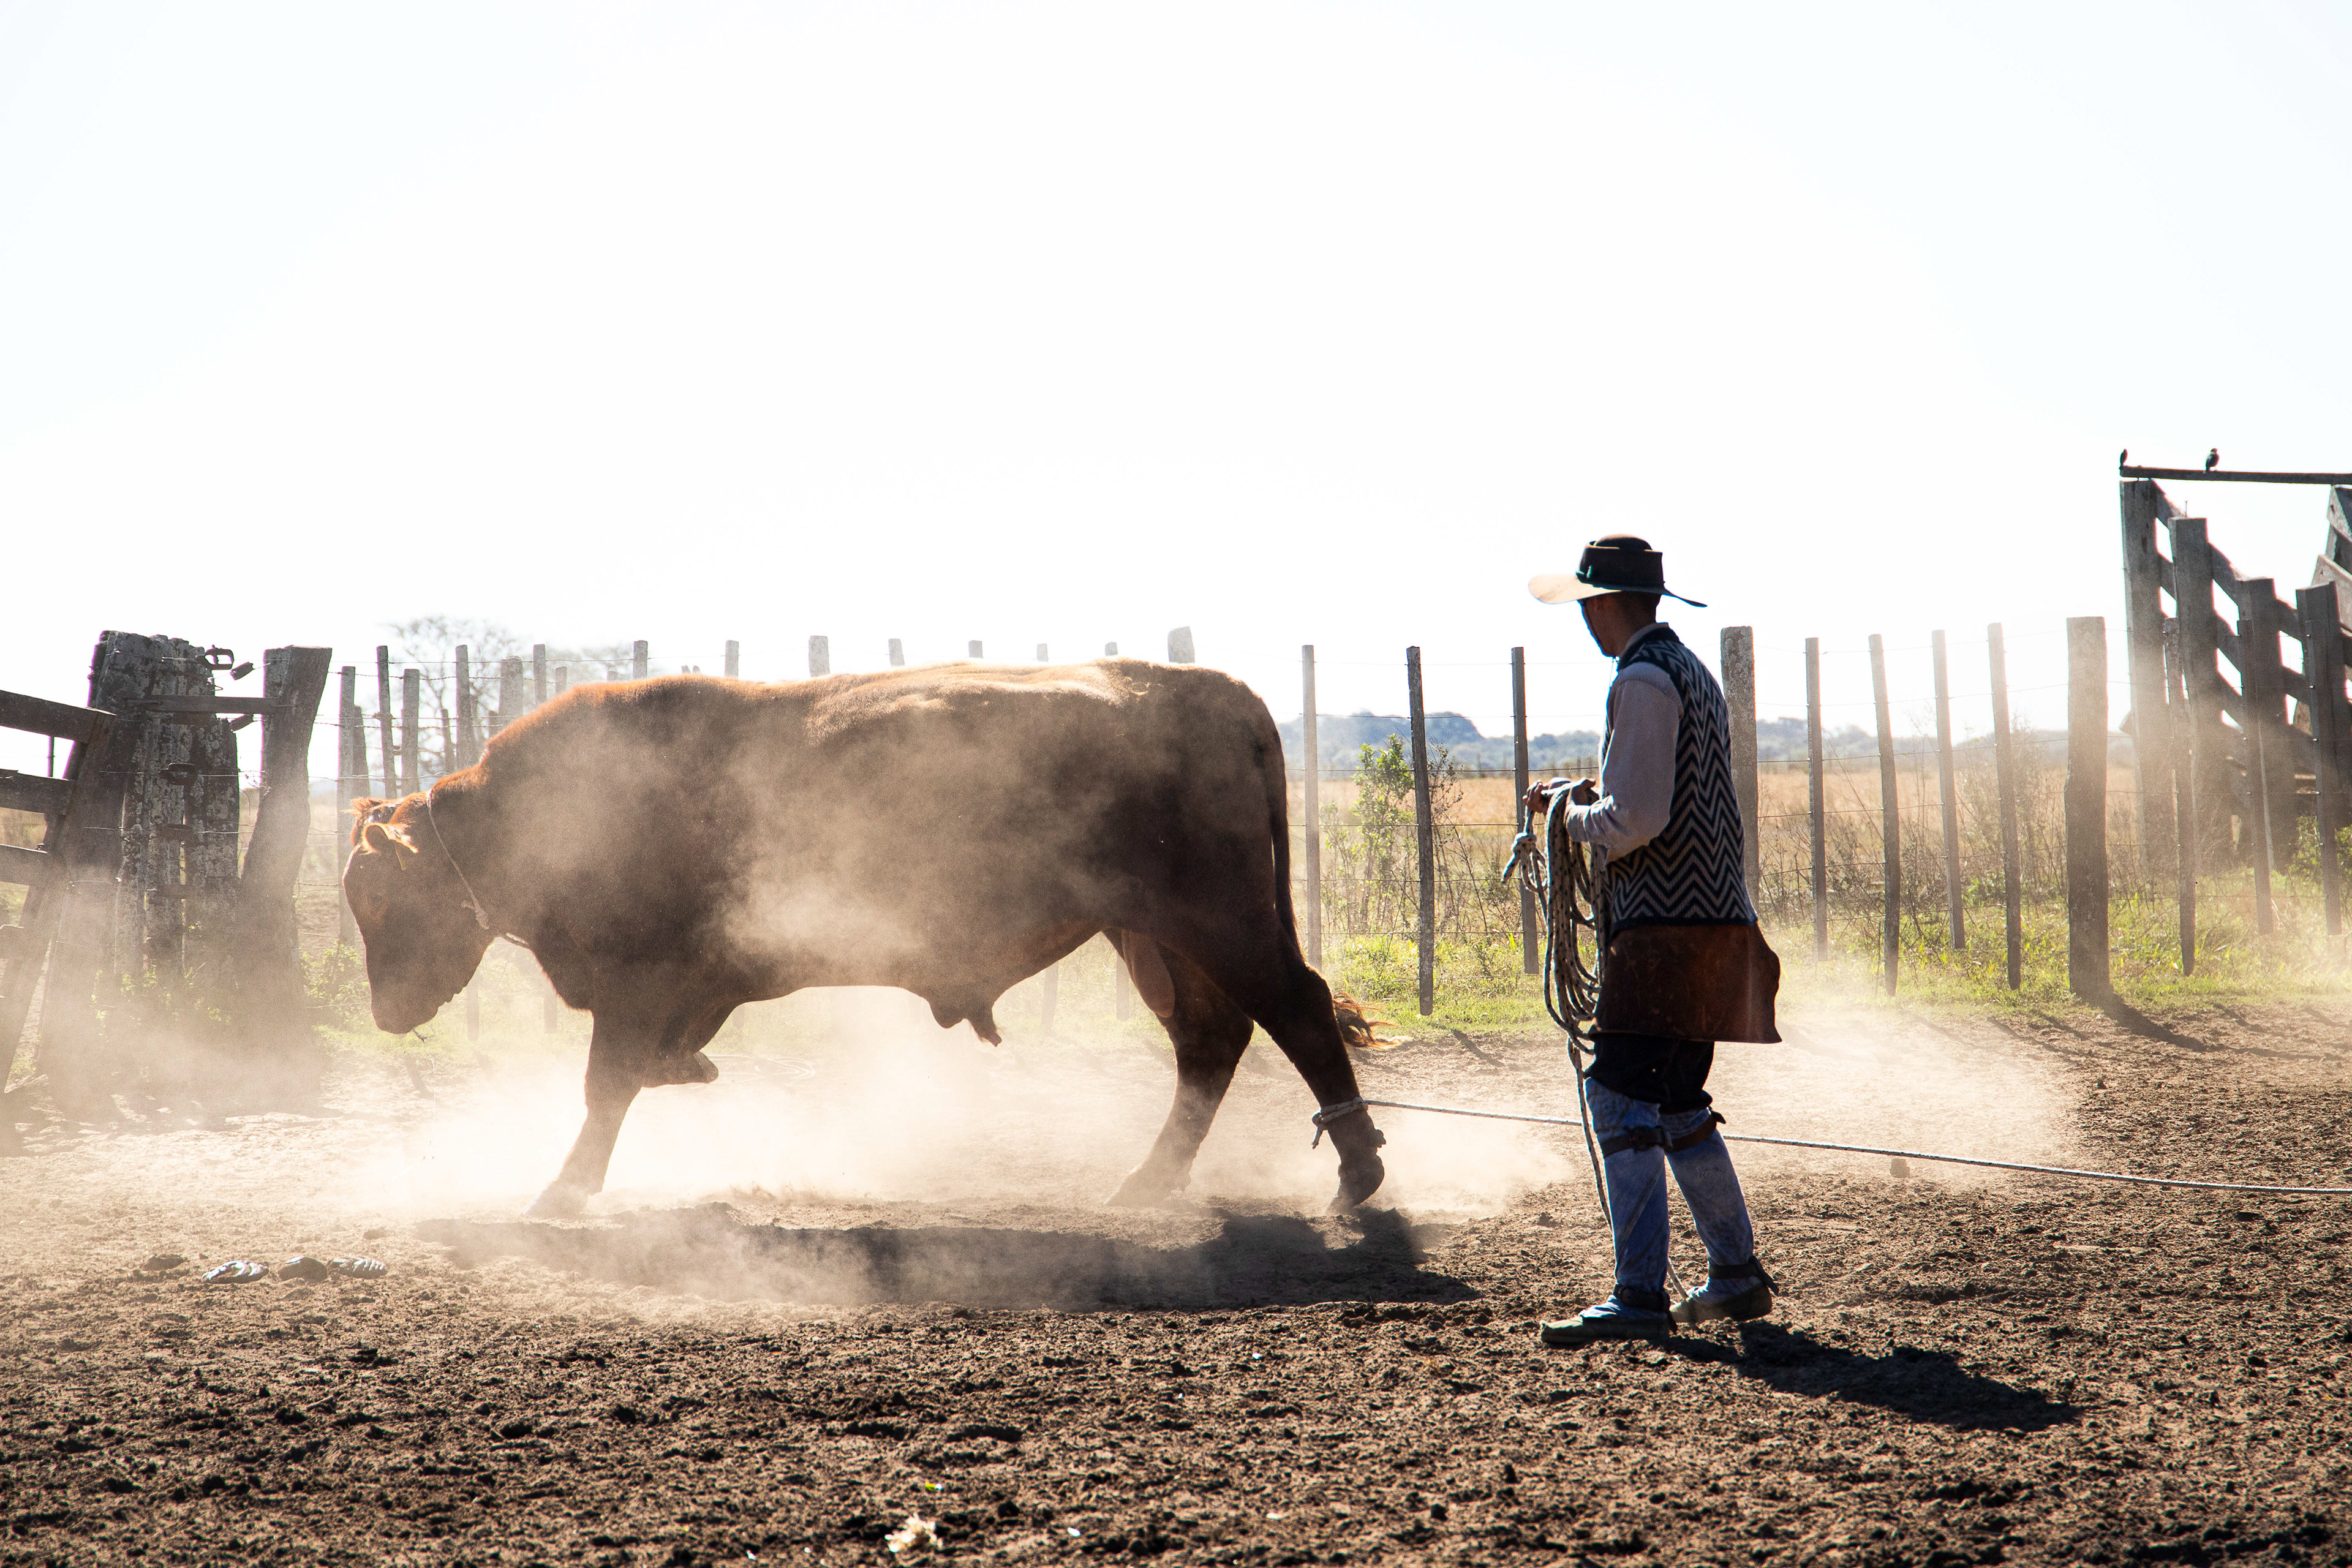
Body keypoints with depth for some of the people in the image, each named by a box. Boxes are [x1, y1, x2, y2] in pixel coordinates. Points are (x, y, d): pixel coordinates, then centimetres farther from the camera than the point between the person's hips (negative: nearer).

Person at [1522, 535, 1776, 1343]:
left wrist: (1574, 815, -2)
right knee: (1677, 1107, 17)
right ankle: (1737, 1276, 22)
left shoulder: (1644, 680, -13)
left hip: (1665, 925, -10)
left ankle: (1639, 1296, -15)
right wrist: (1586, 796, 18)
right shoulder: (1690, 670, 20)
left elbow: (1636, 820, -20)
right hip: (1712, 915, 10)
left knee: (1622, 1100, -11)